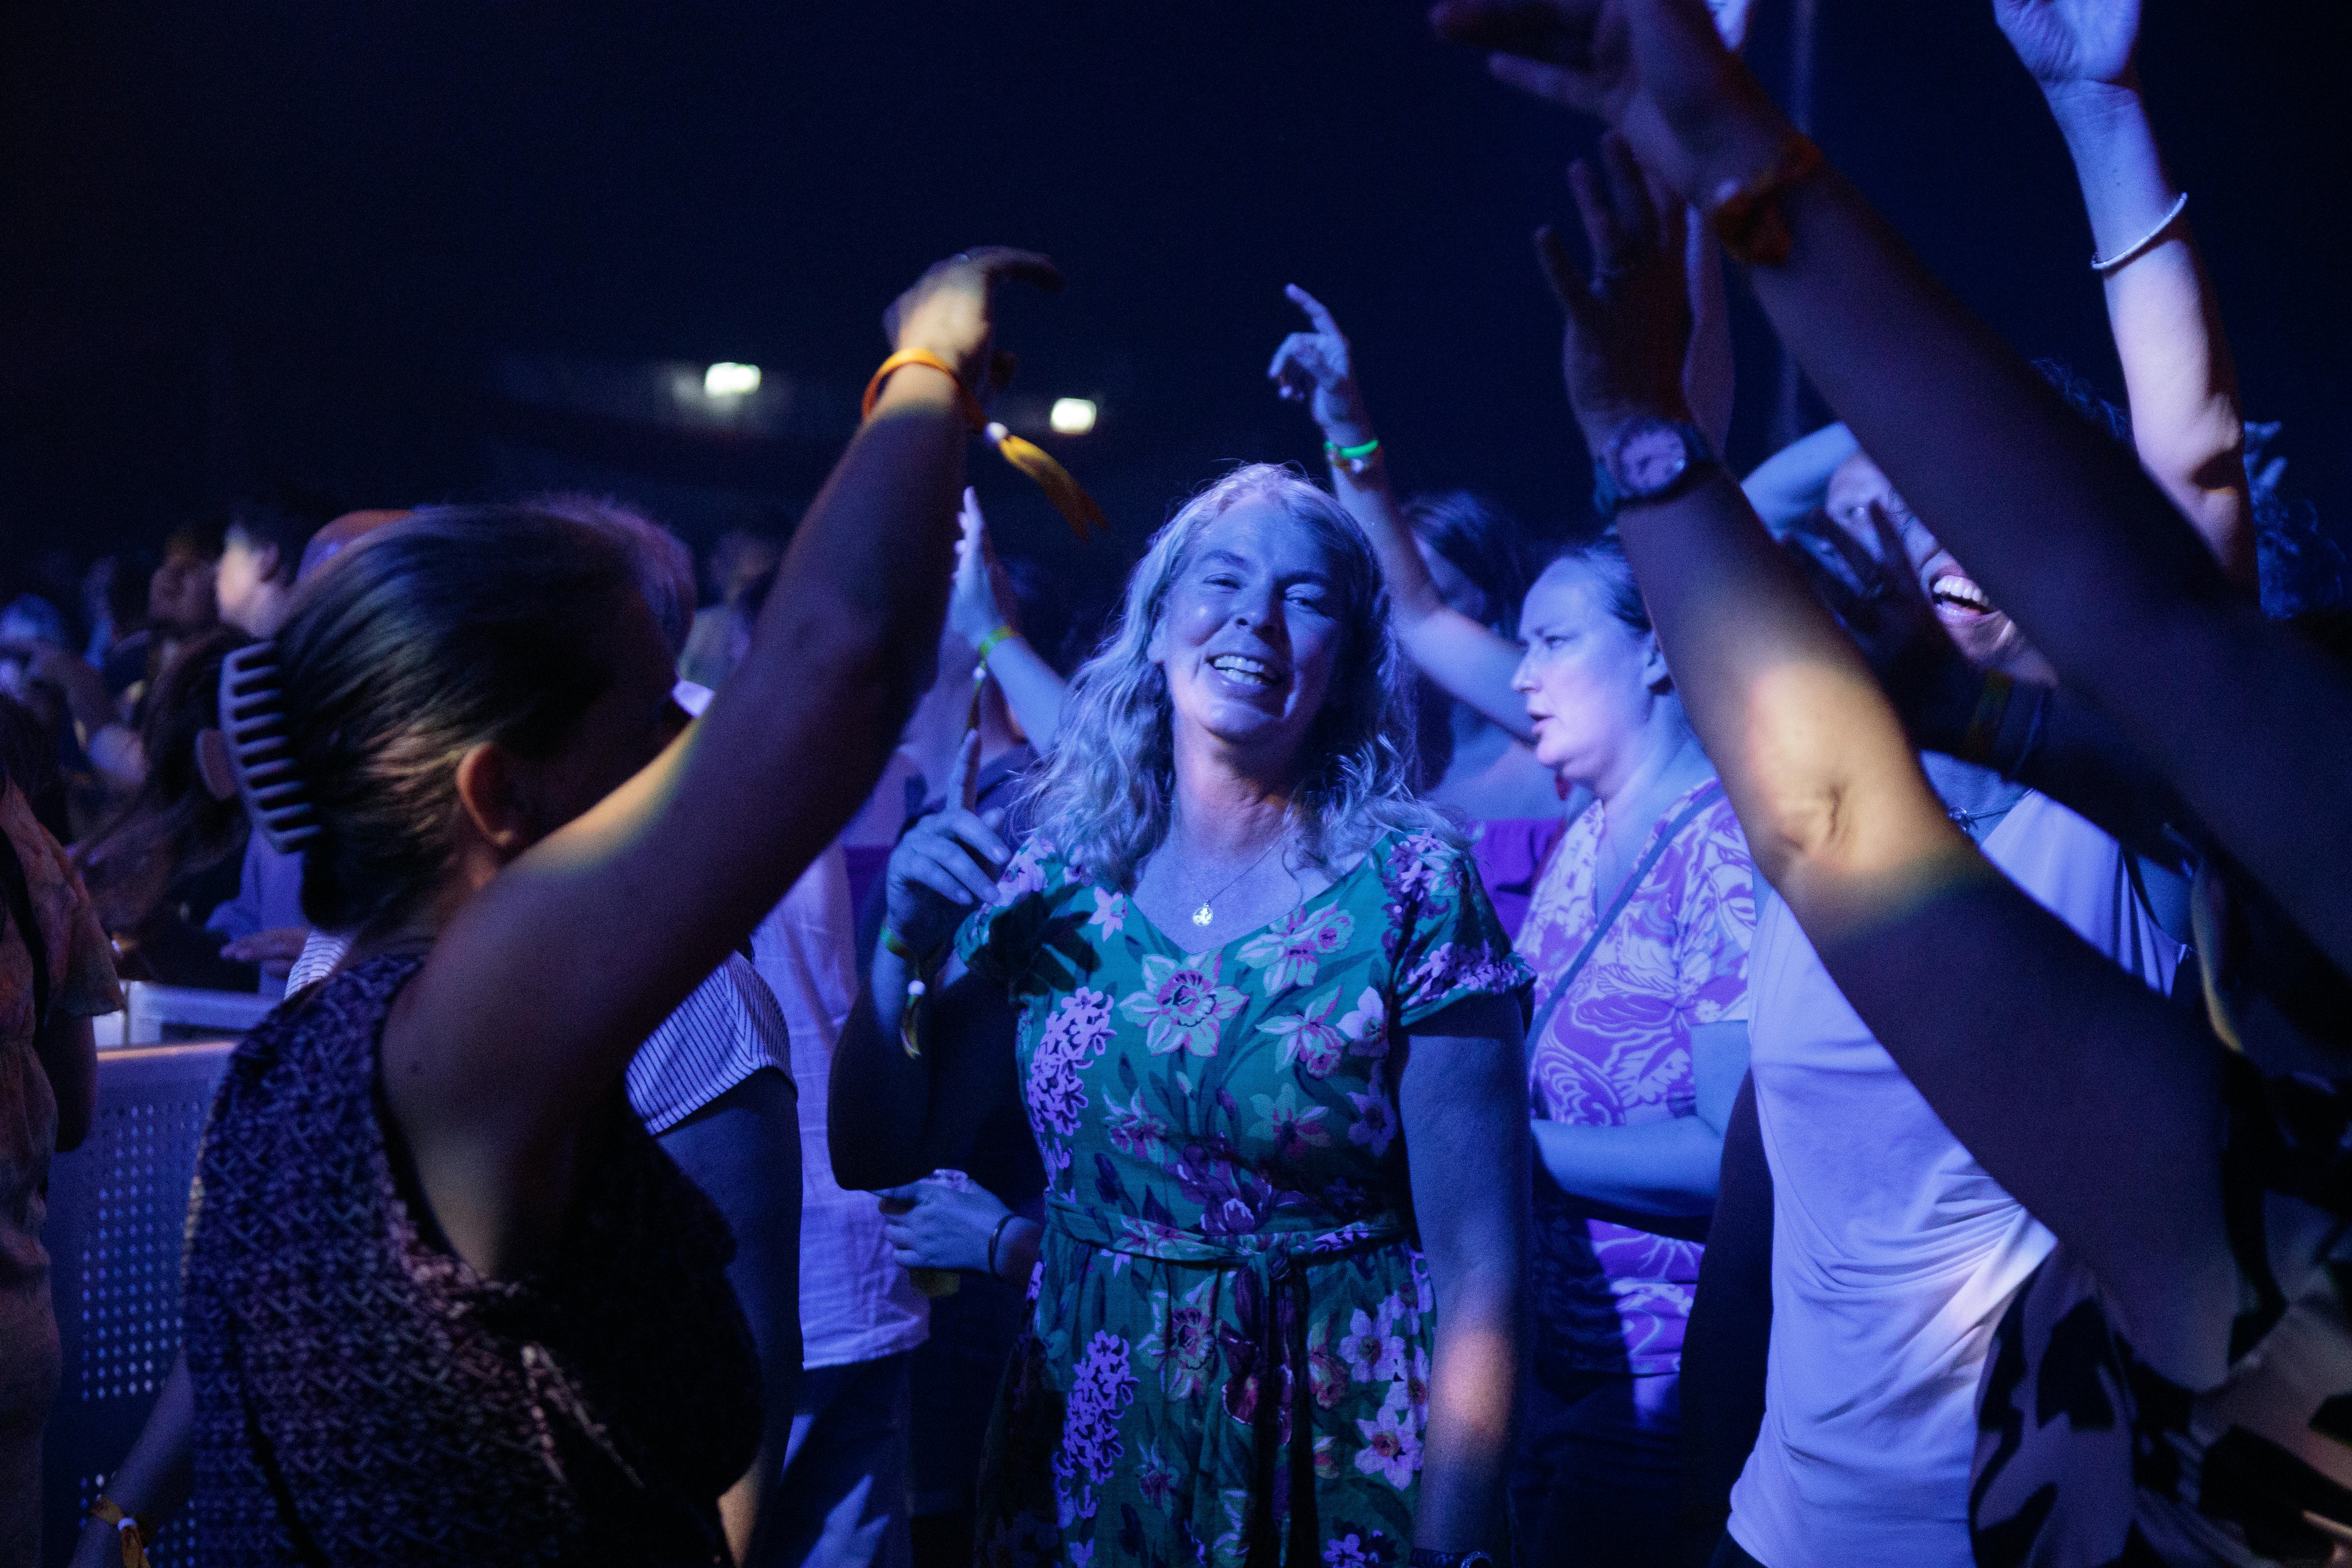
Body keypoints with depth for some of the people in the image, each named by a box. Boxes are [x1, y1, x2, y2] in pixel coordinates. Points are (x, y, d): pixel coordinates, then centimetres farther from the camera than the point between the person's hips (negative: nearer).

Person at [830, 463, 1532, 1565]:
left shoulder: (1412, 884, -12)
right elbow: (875, 1155, 4)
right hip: (1081, 1464, 3)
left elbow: (1477, 1266, -12)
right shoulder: (1054, 877, -2)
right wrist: (905, 945, -11)